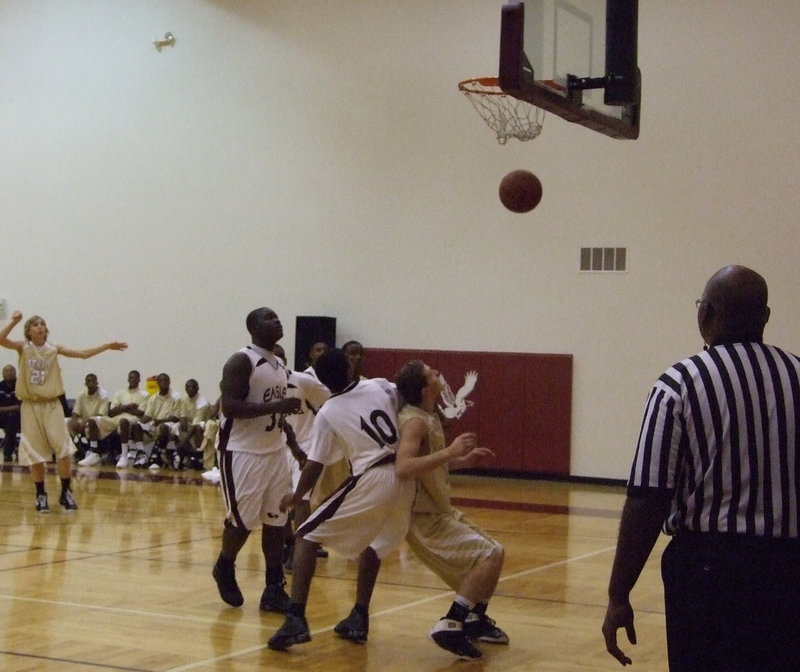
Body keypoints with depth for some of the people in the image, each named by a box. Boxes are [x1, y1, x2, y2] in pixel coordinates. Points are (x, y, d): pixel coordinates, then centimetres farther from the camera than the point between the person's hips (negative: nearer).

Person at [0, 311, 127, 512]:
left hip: (52, 405, 1)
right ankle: (41, 495, 16)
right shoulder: (23, 348, 0)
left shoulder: (54, 349, 3)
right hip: (30, 406, -1)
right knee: (35, 454, 3)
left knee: (64, 450, -7)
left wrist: (108, 346, -8)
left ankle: (66, 492, 5)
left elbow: (83, 354, -1)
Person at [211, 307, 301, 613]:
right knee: (243, 520, -4)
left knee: (276, 520, 4)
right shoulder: (241, 361, -14)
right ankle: (224, 569, 24)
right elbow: (228, 406, -24)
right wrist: (276, 406, -30)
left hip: (274, 451, 8)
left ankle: (274, 589, 10)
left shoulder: (279, 365, 12)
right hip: (241, 451, -8)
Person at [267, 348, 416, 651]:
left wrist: (295, 498, 19)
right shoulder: (381, 386, 11)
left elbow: (314, 466, 4)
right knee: (373, 541, 30)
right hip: (405, 479, 5)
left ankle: (296, 619, -9)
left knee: (307, 537, 5)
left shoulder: (328, 414, 3)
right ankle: (359, 617, 30)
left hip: (370, 480, -5)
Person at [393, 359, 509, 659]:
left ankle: (476, 620, 32)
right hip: (426, 518, -10)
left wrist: (463, 460, 13)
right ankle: (450, 625, -17)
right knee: (490, 555, -18)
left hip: (441, 511, 10)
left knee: (492, 553, 18)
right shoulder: (415, 421, -21)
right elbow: (403, 467, -37)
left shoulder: (430, 417, 9)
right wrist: (450, 451, -37)